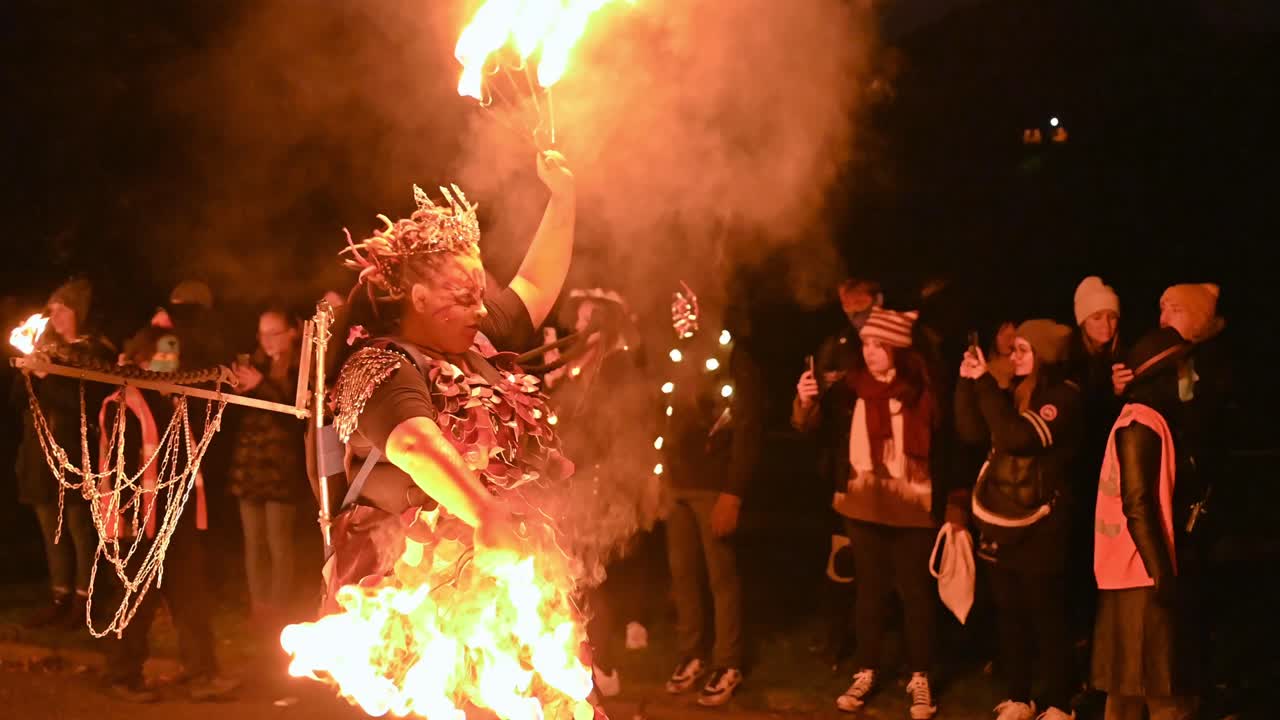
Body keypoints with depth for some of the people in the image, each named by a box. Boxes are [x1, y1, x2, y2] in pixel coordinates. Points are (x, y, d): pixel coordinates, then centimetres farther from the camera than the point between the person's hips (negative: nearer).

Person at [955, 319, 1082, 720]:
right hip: (1000, 523, 7)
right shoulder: (1018, 393, 11)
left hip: (1038, 528, -7)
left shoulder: (1063, 397, -11)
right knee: (1009, 616, 13)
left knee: (1046, 618, 2)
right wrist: (968, 382, -7)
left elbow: (1018, 437, -25)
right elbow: (972, 432, 3)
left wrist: (985, 384, -22)